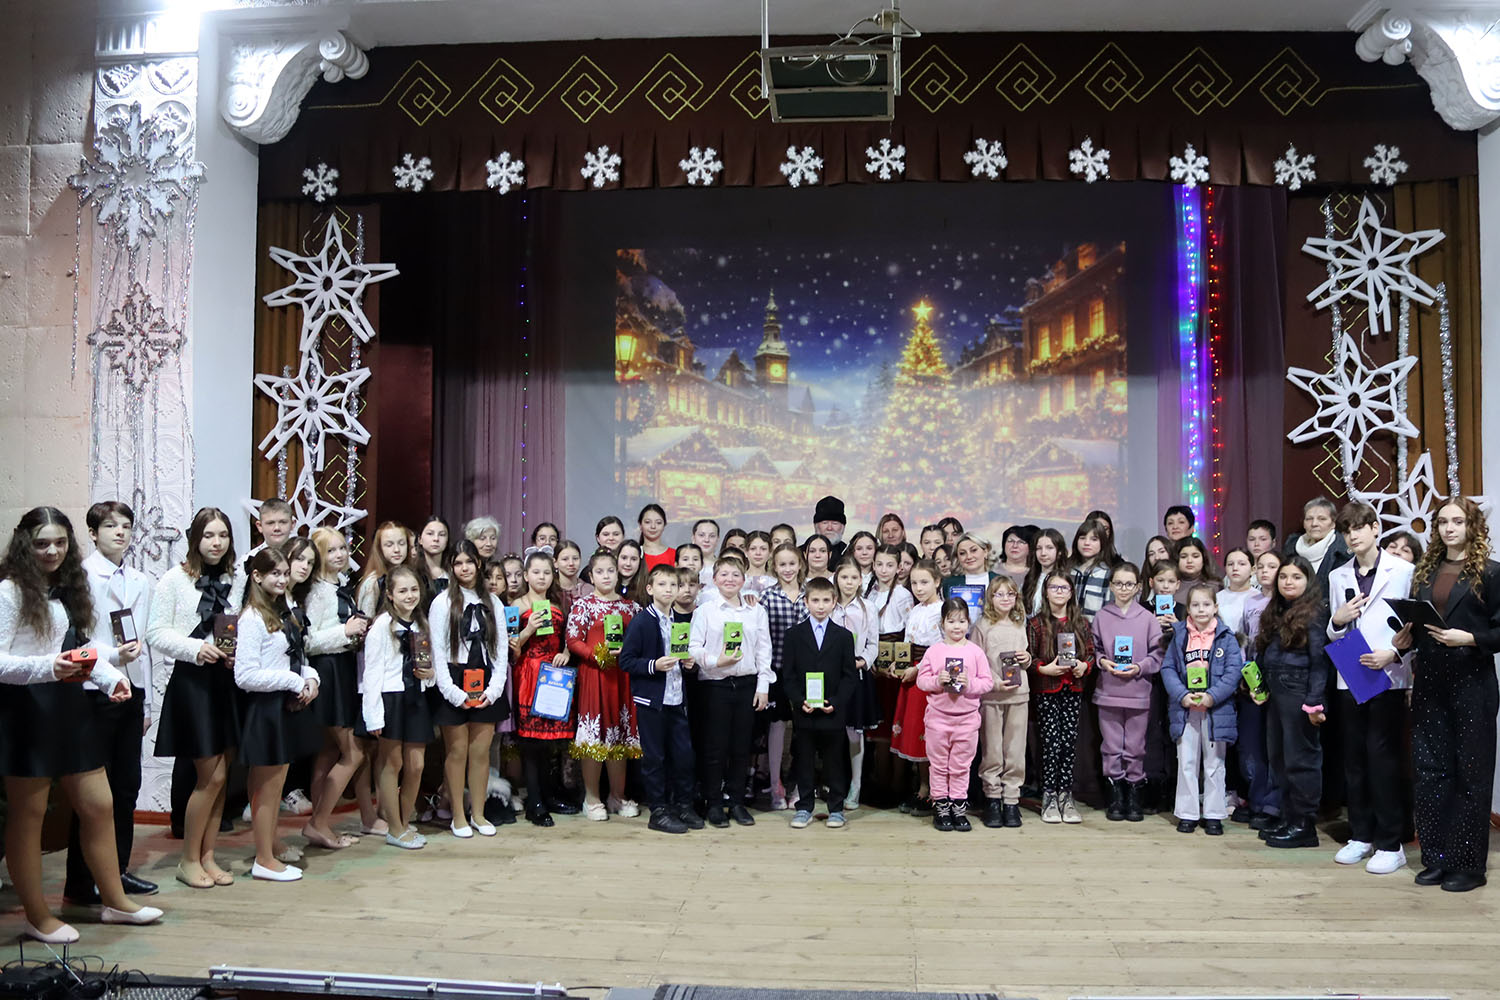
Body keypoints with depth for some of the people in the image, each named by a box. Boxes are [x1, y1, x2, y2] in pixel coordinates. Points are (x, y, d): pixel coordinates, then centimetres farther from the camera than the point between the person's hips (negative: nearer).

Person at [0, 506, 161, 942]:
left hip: (69, 706, 8)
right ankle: (37, 916, 19)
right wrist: (48, 667, -32)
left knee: (99, 805, 12)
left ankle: (114, 900, 26)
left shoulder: (70, 588, 12)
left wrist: (111, 677, -1)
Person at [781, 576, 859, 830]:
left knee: (835, 761, 6)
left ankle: (836, 809, 17)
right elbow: (788, 674, 2)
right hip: (803, 711, 0)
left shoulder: (843, 636, 5)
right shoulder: (794, 634, 4)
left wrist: (835, 702, -10)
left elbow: (850, 675, 3)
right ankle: (804, 808, 17)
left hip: (834, 711, 0)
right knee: (804, 761, 6)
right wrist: (799, 701, -12)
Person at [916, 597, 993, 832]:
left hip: (967, 717, 0)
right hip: (938, 716, 0)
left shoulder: (976, 652, 1)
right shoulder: (933, 651, 1)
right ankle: (941, 809, 17)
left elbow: (987, 682, 0)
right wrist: (937, 681, -17)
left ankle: (959, 809, 17)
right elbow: (921, 679, 1)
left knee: (961, 766, 8)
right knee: (939, 765, 7)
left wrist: (970, 684, -17)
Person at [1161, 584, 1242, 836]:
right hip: (1185, 710, 2)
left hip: (1216, 710, -2)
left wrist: (1212, 696, -17)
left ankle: (1213, 815, 16)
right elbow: (1168, 669, 3)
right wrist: (1182, 695, -11)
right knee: (1186, 763, 6)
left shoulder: (1226, 638, -1)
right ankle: (1188, 814, 15)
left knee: (1214, 764, 7)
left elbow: (1233, 671, -7)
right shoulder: (1180, 638, 5)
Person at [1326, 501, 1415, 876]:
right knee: (1354, 757, 9)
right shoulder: (1338, 577, 11)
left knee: (1382, 757, -5)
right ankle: (1361, 835, 20)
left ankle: (1390, 843, 5)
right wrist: (1337, 620, -6)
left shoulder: (1403, 571, -2)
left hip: (1388, 676, -4)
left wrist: (1393, 653, -19)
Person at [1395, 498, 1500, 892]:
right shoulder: (1424, 572, 12)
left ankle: (1468, 864, 11)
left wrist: (1468, 638, -21)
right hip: (1429, 686, 5)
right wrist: (1406, 639, -1)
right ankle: (1436, 858, 17)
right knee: (1429, 771, 7)